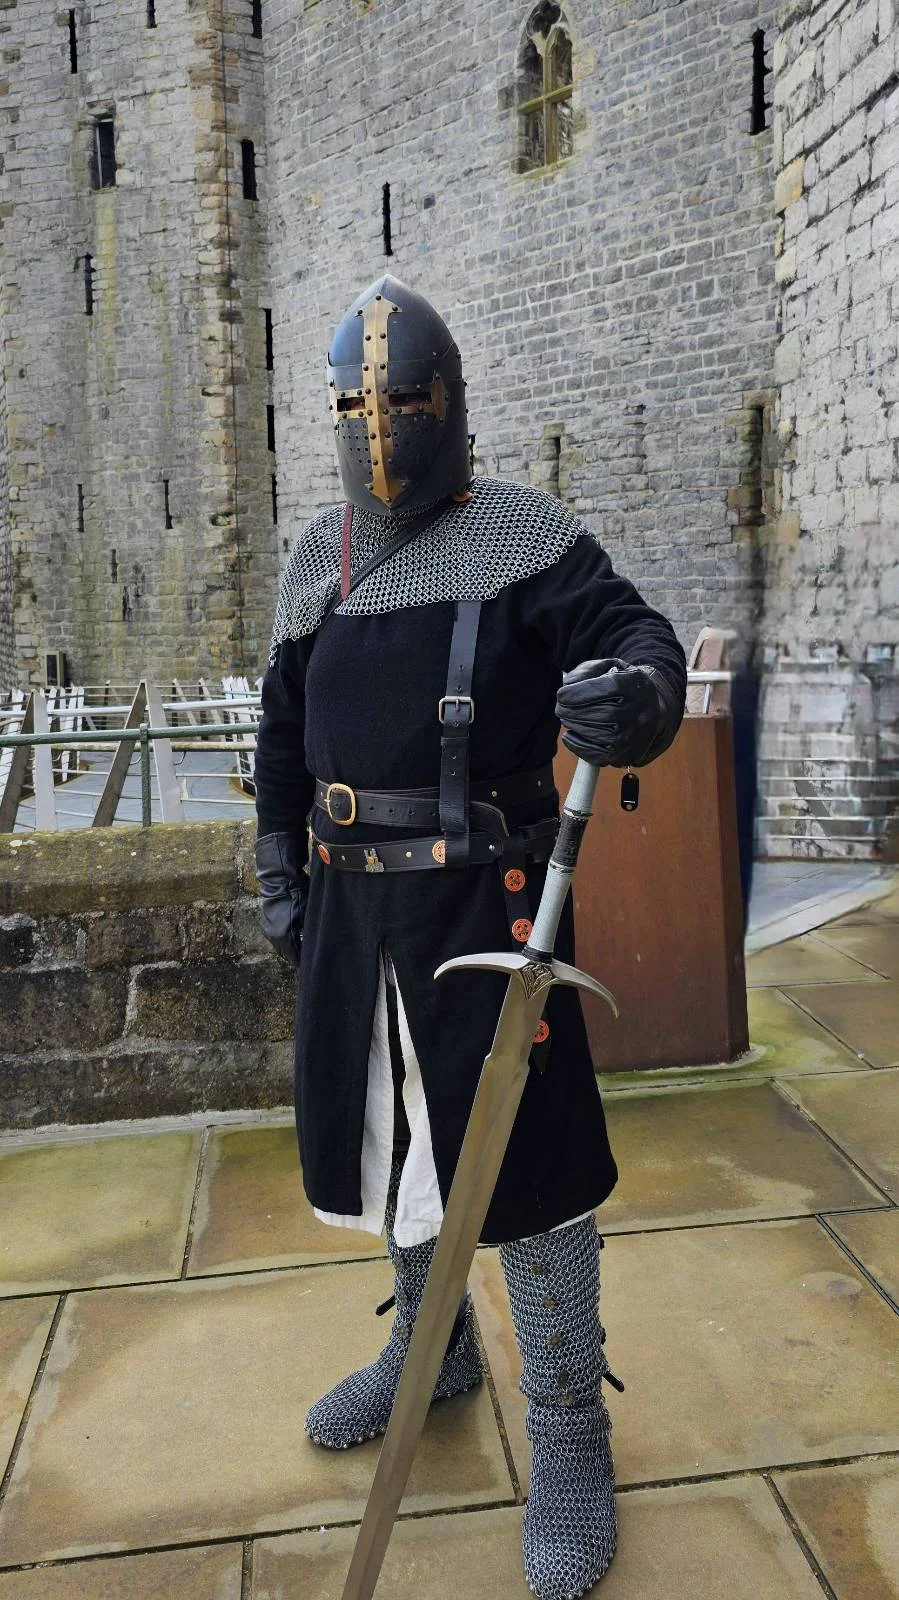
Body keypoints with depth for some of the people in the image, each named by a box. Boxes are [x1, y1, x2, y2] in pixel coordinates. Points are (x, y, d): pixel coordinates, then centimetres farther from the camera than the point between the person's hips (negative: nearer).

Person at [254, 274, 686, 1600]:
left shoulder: (523, 534, -4)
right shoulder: (318, 557, 12)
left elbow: (632, 630, -16)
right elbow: (284, 727, 16)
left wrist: (637, 685, -40)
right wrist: (281, 870, 12)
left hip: (482, 894, -6)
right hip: (355, 896, 6)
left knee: (520, 1140, -2)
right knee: (384, 1121, 17)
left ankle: (571, 1431, 19)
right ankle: (432, 1348, 42)